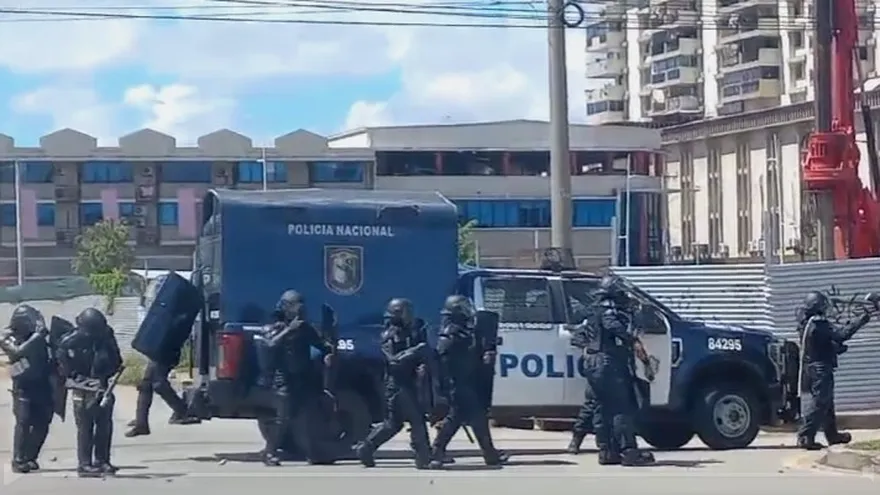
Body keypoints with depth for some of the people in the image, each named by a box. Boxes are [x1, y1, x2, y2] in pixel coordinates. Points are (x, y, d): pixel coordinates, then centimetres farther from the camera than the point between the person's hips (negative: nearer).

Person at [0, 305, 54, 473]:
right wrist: (36, 336, -19)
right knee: (23, 422, -12)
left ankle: (30, 457, 13)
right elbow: (18, 351, -19)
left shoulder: (36, 335, 11)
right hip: (23, 385, -4)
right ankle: (18, 461, -10)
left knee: (42, 423, 1)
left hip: (42, 384, 4)